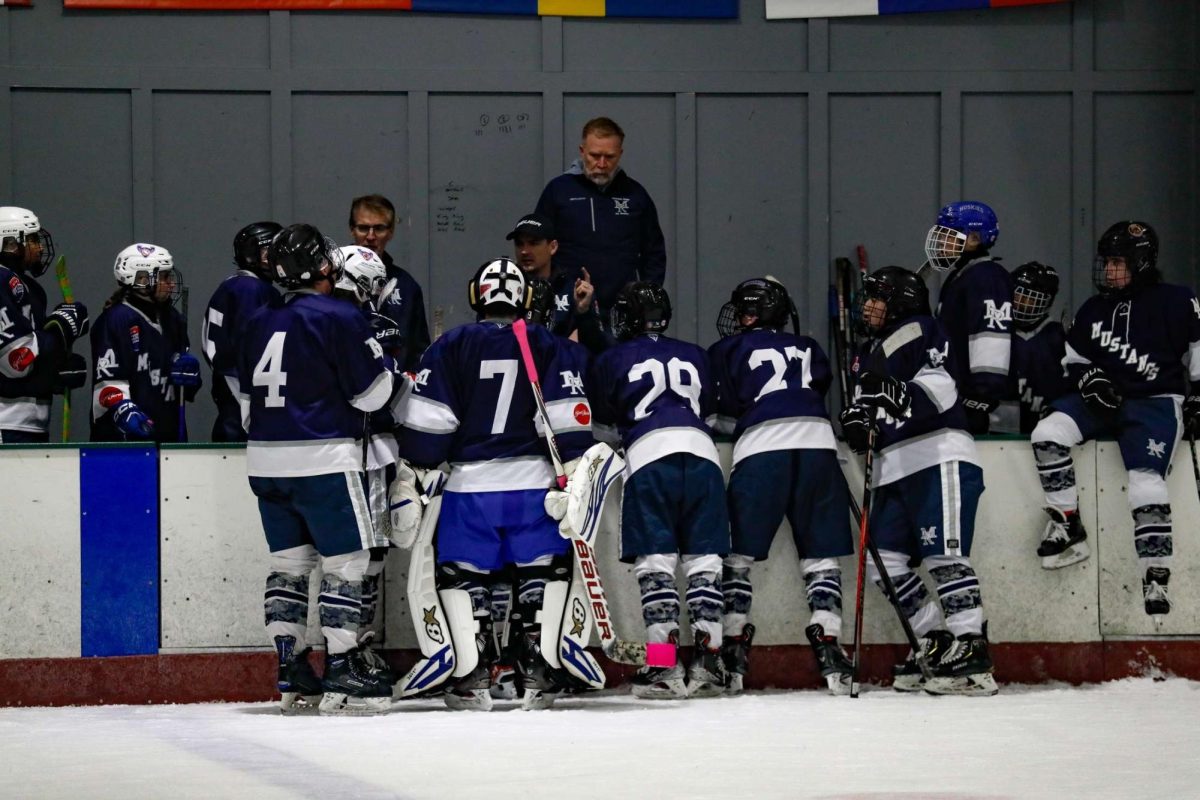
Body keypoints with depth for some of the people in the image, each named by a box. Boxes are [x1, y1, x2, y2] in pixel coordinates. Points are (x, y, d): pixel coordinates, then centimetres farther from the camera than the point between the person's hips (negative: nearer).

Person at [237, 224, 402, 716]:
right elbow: (371, 393, -7)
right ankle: (341, 672, -5)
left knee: (289, 563, 13)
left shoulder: (258, 323, 10)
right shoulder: (339, 318, -11)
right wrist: (387, 365, 12)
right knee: (345, 561, -1)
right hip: (322, 458, -7)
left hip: (266, 459, 7)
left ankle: (291, 672, 14)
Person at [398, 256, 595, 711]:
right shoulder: (552, 349, 5)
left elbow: (425, 423, -1)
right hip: (535, 482, 1)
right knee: (542, 572, 12)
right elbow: (569, 422, -3)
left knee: (461, 574, 9)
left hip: (470, 485, -1)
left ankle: (473, 676, -1)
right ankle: (539, 671, 4)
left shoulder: (449, 348, 3)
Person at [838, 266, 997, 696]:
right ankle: (936, 642, 7)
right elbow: (868, 404, 27)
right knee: (886, 559, 3)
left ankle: (971, 655, -22)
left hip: (938, 455, -9)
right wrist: (857, 422, 4)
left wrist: (899, 394, -31)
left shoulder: (919, 331, -1)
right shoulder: (868, 355, 25)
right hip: (894, 468, 9)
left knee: (943, 554, -16)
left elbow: (939, 392, -14)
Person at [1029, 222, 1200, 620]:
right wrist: (1089, 378, 0)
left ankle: (1156, 583, -24)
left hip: (1155, 402, -5)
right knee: (1047, 434, -20)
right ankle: (1067, 527, -11)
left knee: (1146, 483, -25)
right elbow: (1074, 358, 21)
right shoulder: (1093, 310, 14)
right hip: (1104, 399, 5)